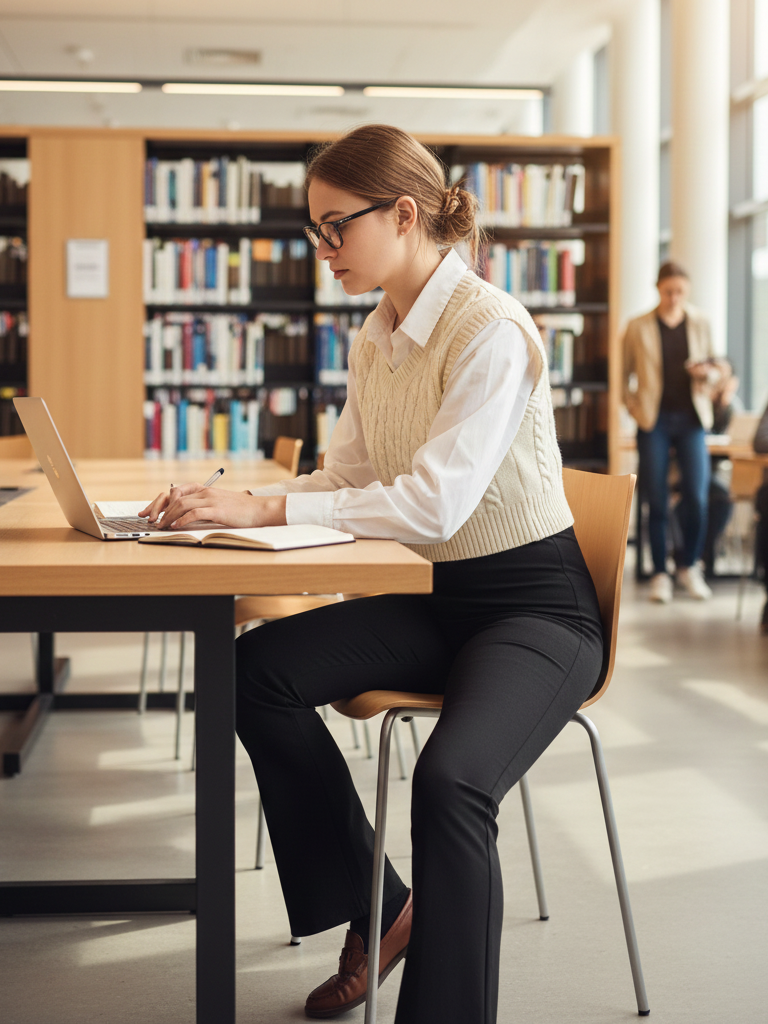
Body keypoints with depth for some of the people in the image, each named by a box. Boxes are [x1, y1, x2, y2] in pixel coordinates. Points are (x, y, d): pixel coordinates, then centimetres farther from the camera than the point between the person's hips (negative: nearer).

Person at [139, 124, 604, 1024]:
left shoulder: (491, 331, -18)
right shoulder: (373, 342, 8)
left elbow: (435, 502, -28)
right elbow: (347, 477, 11)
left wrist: (266, 507, -29)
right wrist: (233, 502, -6)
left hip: (536, 603, -8)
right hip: (437, 595, 8)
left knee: (449, 780, -33)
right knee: (258, 669, -13)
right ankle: (376, 910, 2)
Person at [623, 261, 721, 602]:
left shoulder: (699, 323, 9)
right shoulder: (638, 327, 3)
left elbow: (714, 368, 17)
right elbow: (626, 374, 8)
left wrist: (709, 373, -5)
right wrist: (633, 406, -4)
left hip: (692, 418, 2)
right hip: (654, 420, -1)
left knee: (696, 497, -6)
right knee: (657, 501, 0)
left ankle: (689, 567, 14)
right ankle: (660, 574, 10)